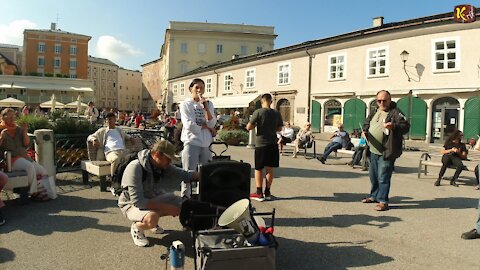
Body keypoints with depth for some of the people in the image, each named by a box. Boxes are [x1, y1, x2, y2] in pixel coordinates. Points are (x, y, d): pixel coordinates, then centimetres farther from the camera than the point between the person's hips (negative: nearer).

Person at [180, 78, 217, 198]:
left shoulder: (209, 104, 11)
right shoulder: (186, 104, 0)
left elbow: (212, 124, -1)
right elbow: (190, 125, -13)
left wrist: (206, 108, -11)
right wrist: (207, 127, -4)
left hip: (206, 143, 5)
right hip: (192, 142, -4)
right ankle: (185, 197, 9)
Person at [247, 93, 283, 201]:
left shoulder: (258, 112, -10)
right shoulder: (277, 113, 2)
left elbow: (249, 127, -10)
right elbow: (279, 128, 12)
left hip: (261, 144, -3)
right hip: (273, 144, 4)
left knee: (258, 168, 6)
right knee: (270, 168, 10)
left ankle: (259, 193, 7)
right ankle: (267, 192, 17)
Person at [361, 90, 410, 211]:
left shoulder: (395, 112, -8)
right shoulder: (374, 112, 14)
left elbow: (406, 126, -16)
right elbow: (366, 123, 27)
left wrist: (394, 126, -35)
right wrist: (364, 131, 6)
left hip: (386, 152, -8)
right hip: (373, 151, 8)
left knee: (383, 177, -7)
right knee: (373, 175, 19)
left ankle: (383, 201, 3)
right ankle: (374, 196, 35)